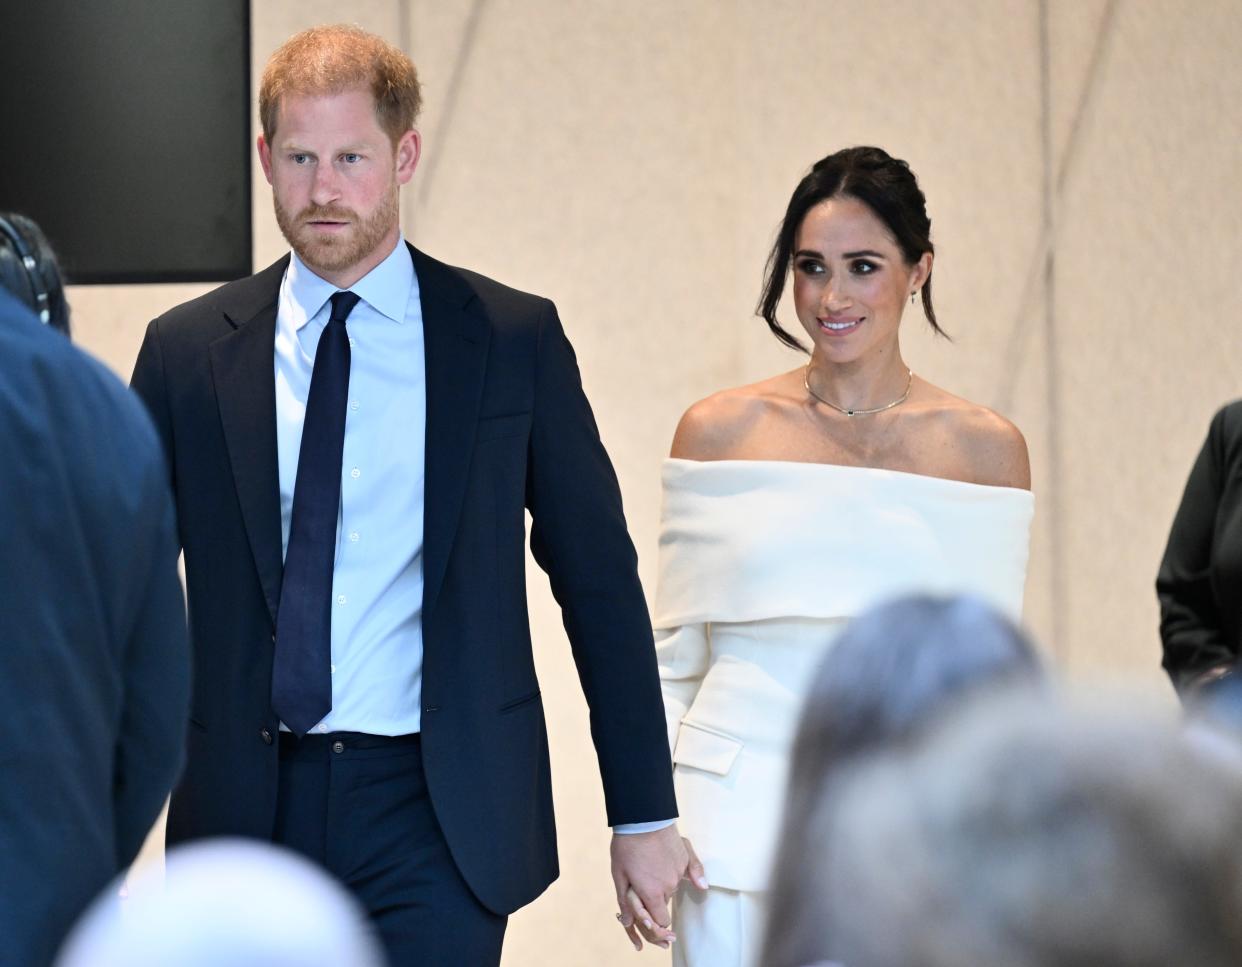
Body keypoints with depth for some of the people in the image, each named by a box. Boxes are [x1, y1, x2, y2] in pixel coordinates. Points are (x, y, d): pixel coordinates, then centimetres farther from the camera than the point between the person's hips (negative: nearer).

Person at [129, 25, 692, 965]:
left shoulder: (513, 339, 2)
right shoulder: (188, 351, 5)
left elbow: (600, 586, 5)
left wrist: (645, 817, 4)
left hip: (436, 815, -2)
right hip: (248, 812, 2)